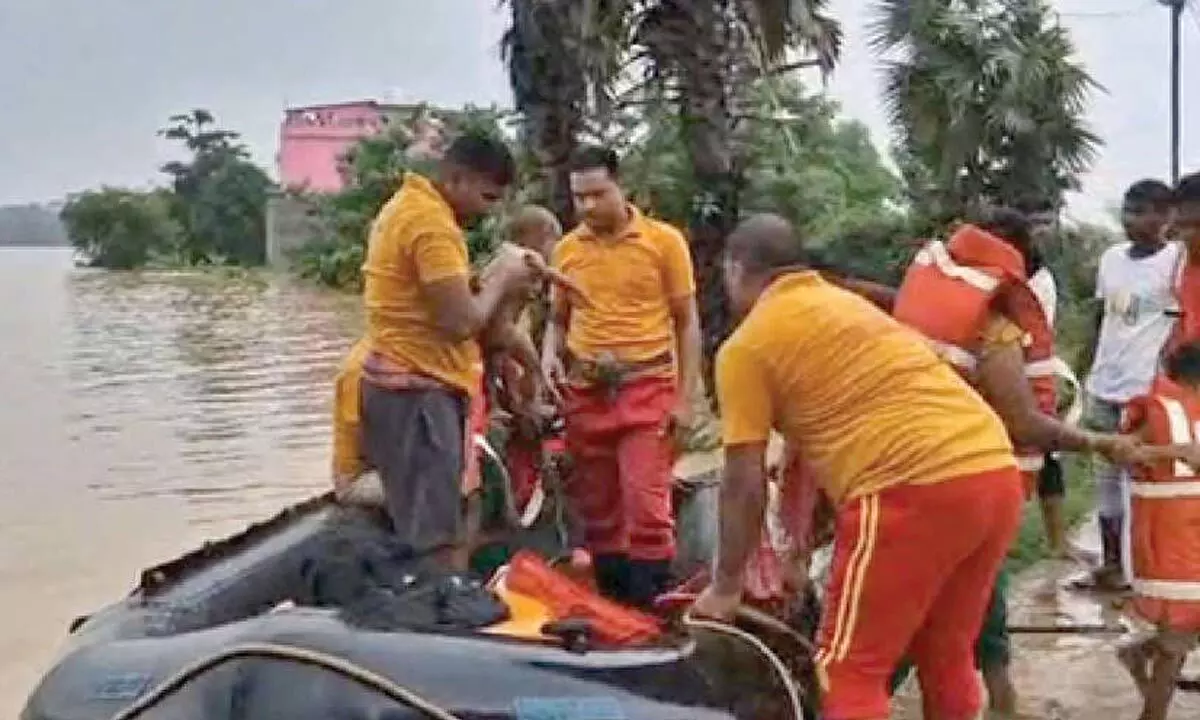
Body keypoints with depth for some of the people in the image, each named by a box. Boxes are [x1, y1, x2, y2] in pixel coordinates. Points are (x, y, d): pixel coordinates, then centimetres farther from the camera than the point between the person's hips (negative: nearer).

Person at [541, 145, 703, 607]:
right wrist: (550, 354, -4)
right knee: (597, 509, 10)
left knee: (646, 506, -10)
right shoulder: (566, 249, 7)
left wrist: (684, 397, -4)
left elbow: (687, 323, 1)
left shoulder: (664, 241, -2)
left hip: (646, 388, -4)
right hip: (585, 391, 4)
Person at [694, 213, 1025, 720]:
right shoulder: (846, 304, 27)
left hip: (915, 489, -8)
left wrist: (725, 587, 16)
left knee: (849, 673, 5)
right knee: (947, 658, 22)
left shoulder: (746, 346, 3)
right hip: (997, 473, 8)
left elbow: (745, 486, 3)